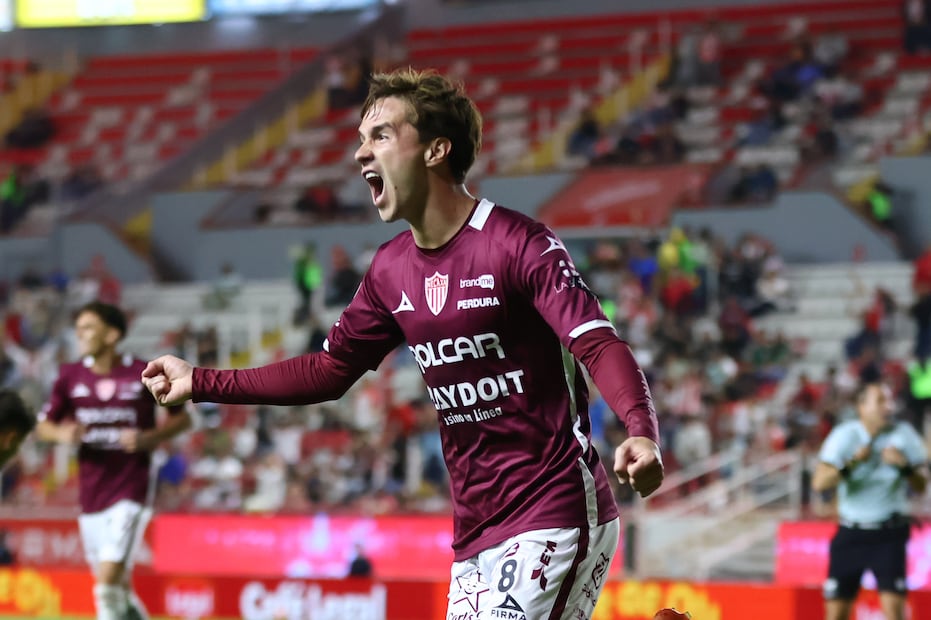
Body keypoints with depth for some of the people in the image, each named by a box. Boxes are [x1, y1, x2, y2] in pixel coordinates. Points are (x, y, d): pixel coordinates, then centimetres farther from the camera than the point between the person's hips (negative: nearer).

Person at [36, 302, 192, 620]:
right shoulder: (71, 376, 2)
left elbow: (181, 417, 4)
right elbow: (43, 425, 9)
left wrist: (149, 438, -14)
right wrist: (62, 433, -14)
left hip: (131, 489, -4)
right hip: (90, 493, 4)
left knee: (108, 580, -18)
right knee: (118, 586, 13)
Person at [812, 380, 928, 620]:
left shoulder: (904, 434, -4)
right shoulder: (845, 435, -6)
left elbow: (921, 486, -1)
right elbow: (819, 482, -16)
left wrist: (904, 466, -21)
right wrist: (853, 463, -30)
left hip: (889, 535, -1)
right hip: (851, 532, 1)